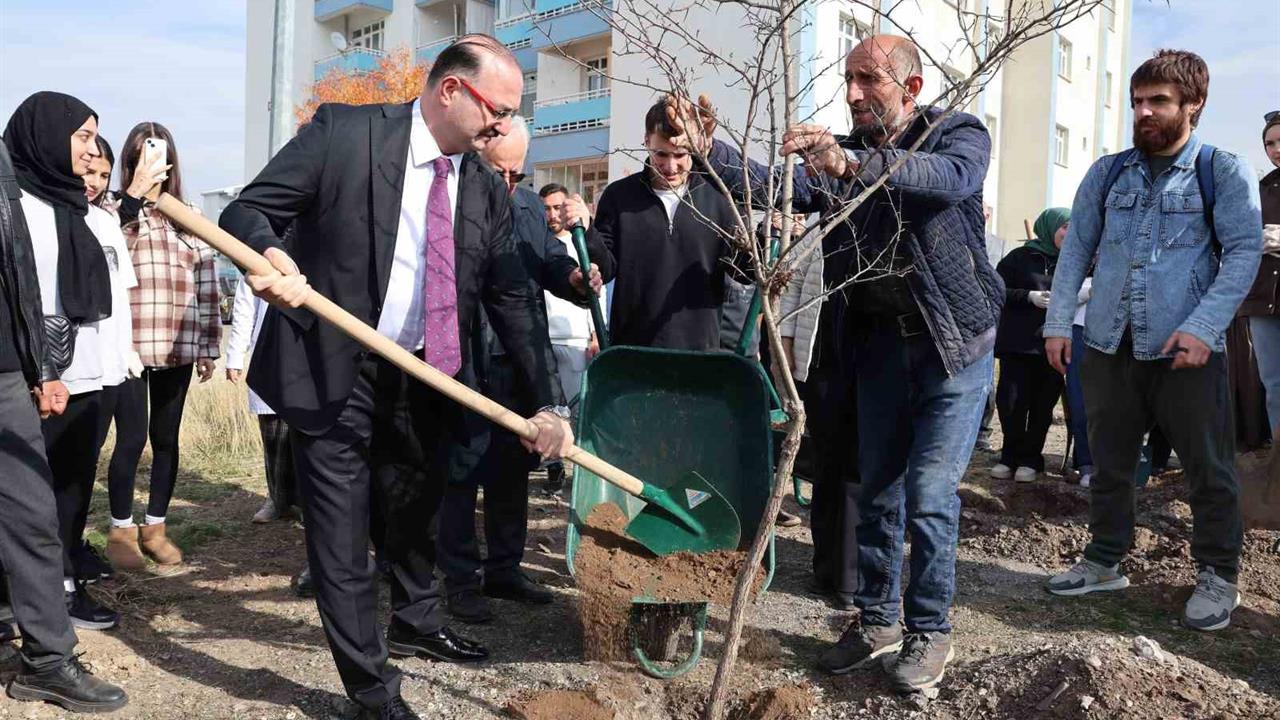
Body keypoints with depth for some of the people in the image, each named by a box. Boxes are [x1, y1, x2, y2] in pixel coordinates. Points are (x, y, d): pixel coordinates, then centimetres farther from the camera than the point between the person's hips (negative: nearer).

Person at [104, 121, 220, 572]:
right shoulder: (116, 211, 1)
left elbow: (207, 284, 11)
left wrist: (208, 346, 7)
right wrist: (136, 192, -28)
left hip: (177, 348, 3)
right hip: (128, 346, -3)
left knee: (166, 439, 10)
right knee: (132, 438, -3)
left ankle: (155, 527, 22)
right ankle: (120, 531, 13)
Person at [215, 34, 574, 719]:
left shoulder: (487, 188, 3)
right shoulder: (343, 132, -11)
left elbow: (513, 297, 2)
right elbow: (245, 213, -10)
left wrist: (547, 403, -5)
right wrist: (269, 254, -34)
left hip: (426, 382, 5)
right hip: (333, 374, -5)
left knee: (415, 516, 23)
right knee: (342, 537, 3)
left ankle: (416, 623, 48)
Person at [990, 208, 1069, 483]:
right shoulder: (1021, 257, 3)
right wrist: (1029, 297, -12)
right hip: (1018, 344, -2)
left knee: (1042, 405, 5)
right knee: (1011, 402, -1)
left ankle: (1030, 458, 17)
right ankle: (1011, 455, 15)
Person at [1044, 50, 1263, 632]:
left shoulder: (1224, 171, 1)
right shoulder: (1107, 173, 11)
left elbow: (1244, 251, -5)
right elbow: (1076, 248, 11)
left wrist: (1204, 326, -16)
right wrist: (1058, 322, 2)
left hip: (1185, 349, -3)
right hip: (1108, 345, 3)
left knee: (1209, 468, 4)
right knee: (1108, 463, 12)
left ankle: (1218, 577, 19)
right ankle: (1105, 561, 26)